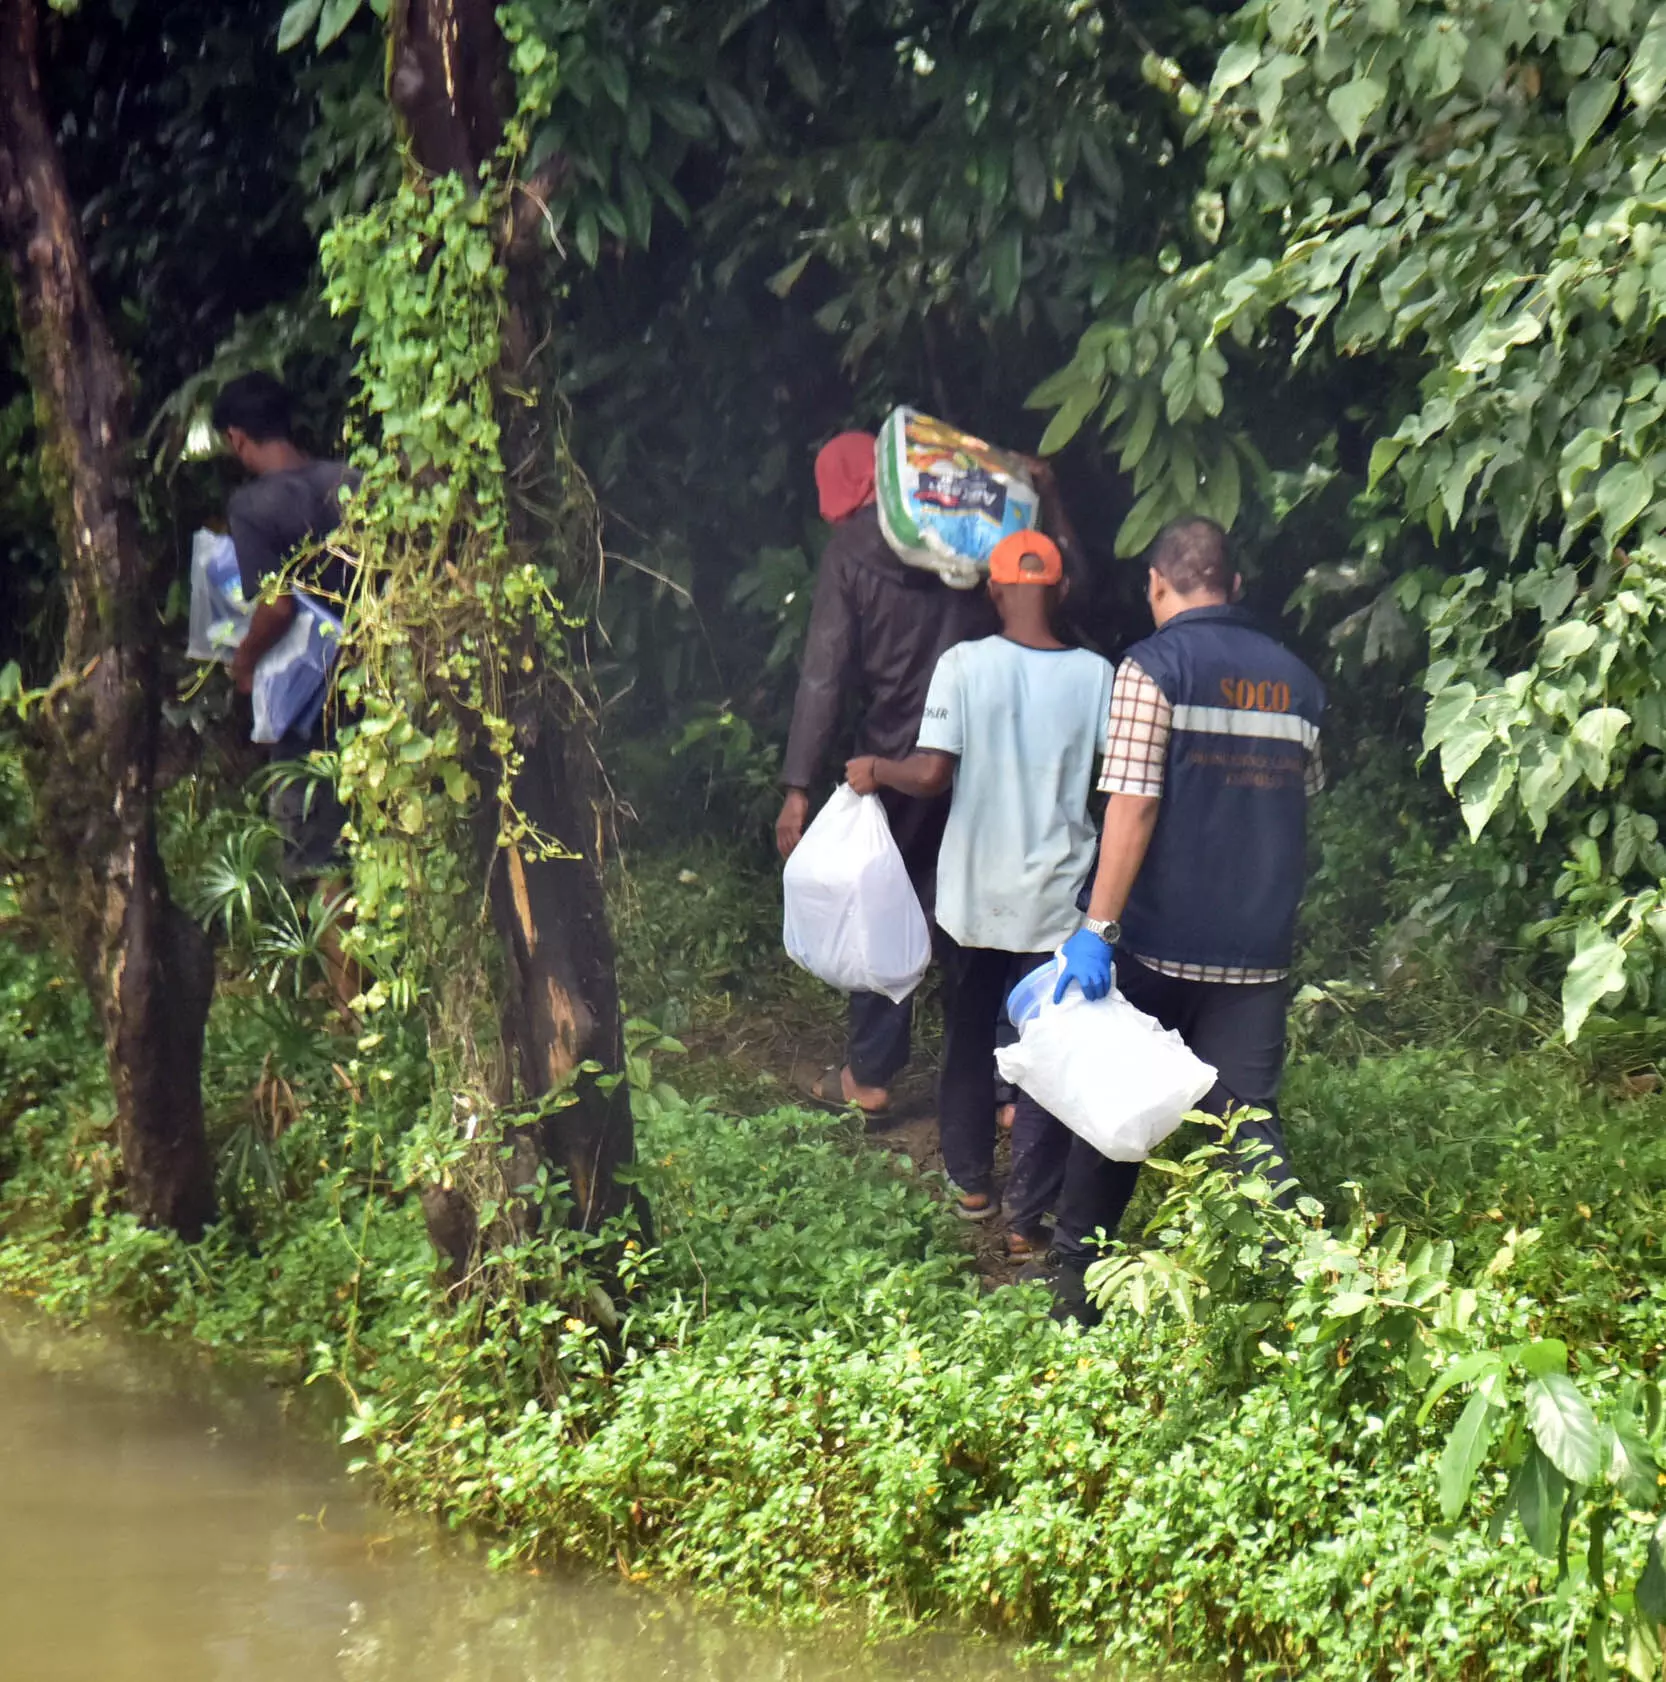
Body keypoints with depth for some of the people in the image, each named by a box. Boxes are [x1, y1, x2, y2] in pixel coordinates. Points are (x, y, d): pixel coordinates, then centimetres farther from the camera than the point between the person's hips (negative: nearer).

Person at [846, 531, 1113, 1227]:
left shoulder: (964, 665, -11)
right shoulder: (1095, 675, -8)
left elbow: (931, 775, -16)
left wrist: (874, 770, 2)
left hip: (973, 895, 0)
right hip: (1056, 901, 0)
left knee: (968, 1043, 19)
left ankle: (972, 1184, 31)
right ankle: (1027, 1215, 6)